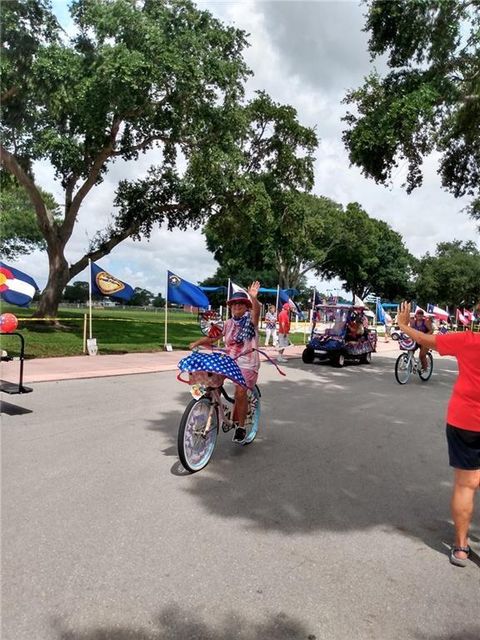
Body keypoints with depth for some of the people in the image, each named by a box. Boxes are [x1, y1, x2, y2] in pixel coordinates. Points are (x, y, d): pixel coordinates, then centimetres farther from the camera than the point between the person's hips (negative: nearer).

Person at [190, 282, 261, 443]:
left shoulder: (250, 320, -2)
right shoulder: (228, 323, 12)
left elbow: (256, 311, -25)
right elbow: (212, 337, 8)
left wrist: (253, 297, -45)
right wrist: (197, 343, -9)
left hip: (246, 363, -5)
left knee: (240, 392, -17)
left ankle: (240, 427, 0)